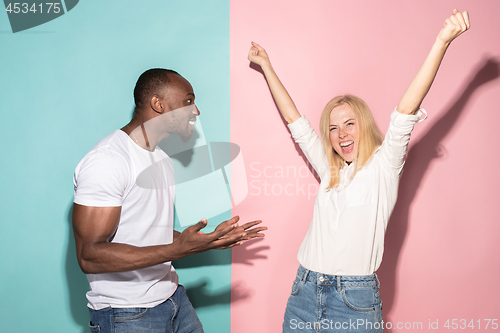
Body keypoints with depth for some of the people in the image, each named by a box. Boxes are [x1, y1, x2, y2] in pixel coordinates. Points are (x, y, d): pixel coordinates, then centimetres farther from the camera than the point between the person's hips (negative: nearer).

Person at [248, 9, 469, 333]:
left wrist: (442, 42, -22)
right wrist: (266, 65, 25)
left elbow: (406, 112, -12)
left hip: (354, 301, -4)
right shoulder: (330, 170, 13)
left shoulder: (383, 166, 0)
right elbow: (295, 120, 18)